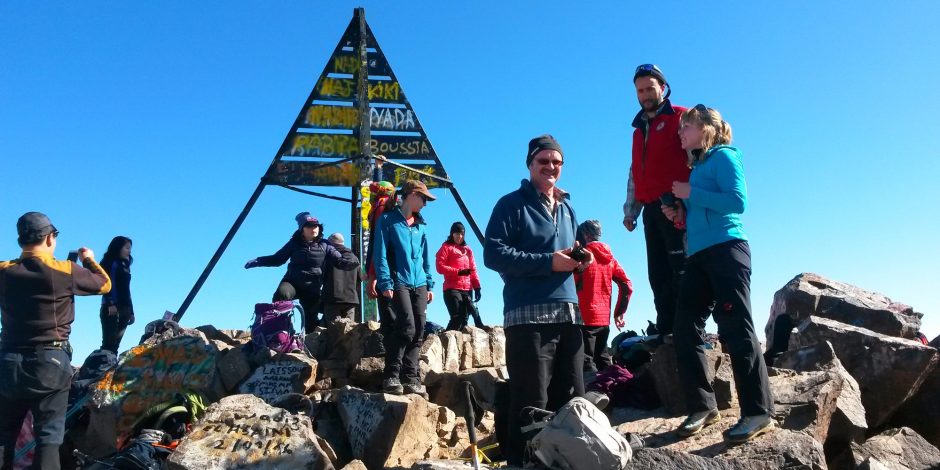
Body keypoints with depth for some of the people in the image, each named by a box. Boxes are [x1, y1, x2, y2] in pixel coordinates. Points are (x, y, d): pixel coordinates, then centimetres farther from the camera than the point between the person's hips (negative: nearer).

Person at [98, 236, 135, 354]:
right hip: (112, 307, -7)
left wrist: (131, 311, 17)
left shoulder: (125, 266, 22)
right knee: (108, 342, -13)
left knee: (115, 344, 3)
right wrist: (110, 304, -22)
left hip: (124, 309, 7)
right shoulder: (111, 262, 0)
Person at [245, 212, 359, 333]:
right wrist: (257, 261, 2)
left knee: (311, 322, 5)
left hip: (312, 288, 1)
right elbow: (277, 259, 13)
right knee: (281, 294, -34)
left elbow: (339, 261, -3)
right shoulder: (294, 243, 4)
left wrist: (352, 263, -26)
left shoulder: (324, 246, 2)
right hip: (292, 282, -1)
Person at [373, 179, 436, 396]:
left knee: (419, 331, 0)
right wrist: (385, 282, -13)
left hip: (419, 285, 6)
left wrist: (429, 284, 13)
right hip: (399, 283, -6)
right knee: (407, 327, -18)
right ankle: (391, 376, -8)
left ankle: (410, 378, 7)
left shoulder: (421, 225, 20)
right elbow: (380, 254, -4)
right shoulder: (388, 220, 2)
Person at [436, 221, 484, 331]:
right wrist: (458, 272, -15)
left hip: (467, 289, 5)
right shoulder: (446, 247, 7)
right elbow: (440, 267, -5)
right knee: (457, 318, -15)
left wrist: (477, 287, 6)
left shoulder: (467, 250, 21)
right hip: (452, 289, -5)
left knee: (464, 319, 1)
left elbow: (473, 270, 18)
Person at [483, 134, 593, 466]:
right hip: (528, 315, -7)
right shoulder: (512, 204, 0)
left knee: (572, 401, 11)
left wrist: (580, 260, 5)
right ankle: (522, 462, 7)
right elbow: (493, 254, -12)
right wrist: (548, 261, -16)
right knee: (532, 404, -4)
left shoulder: (567, 209, 22)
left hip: (569, 314, 7)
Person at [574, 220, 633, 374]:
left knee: (586, 364, -6)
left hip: (586, 319, -7)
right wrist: (619, 312, 12)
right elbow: (627, 285, 9)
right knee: (602, 361, 15)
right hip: (604, 319, 7)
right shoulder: (609, 257, 12)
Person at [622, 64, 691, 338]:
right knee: (658, 274, 4)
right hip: (651, 210, 7)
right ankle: (665, 331, 6)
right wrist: (630, 211, 19)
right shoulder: (639, 130, 25)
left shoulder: (680, 118, 3)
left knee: (681, 270, -10)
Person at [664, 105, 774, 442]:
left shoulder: (723, 156, 1)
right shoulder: (698, 167, 24)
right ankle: (702, 406, 5)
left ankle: (758, 412, -7)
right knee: (686, 329, 0)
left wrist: (692, 194, -10)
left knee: (735, 329, -11)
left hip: (726, 249, -8)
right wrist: (680, 215, 10)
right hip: (698, 255, 9)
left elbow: (738, 201, -13)